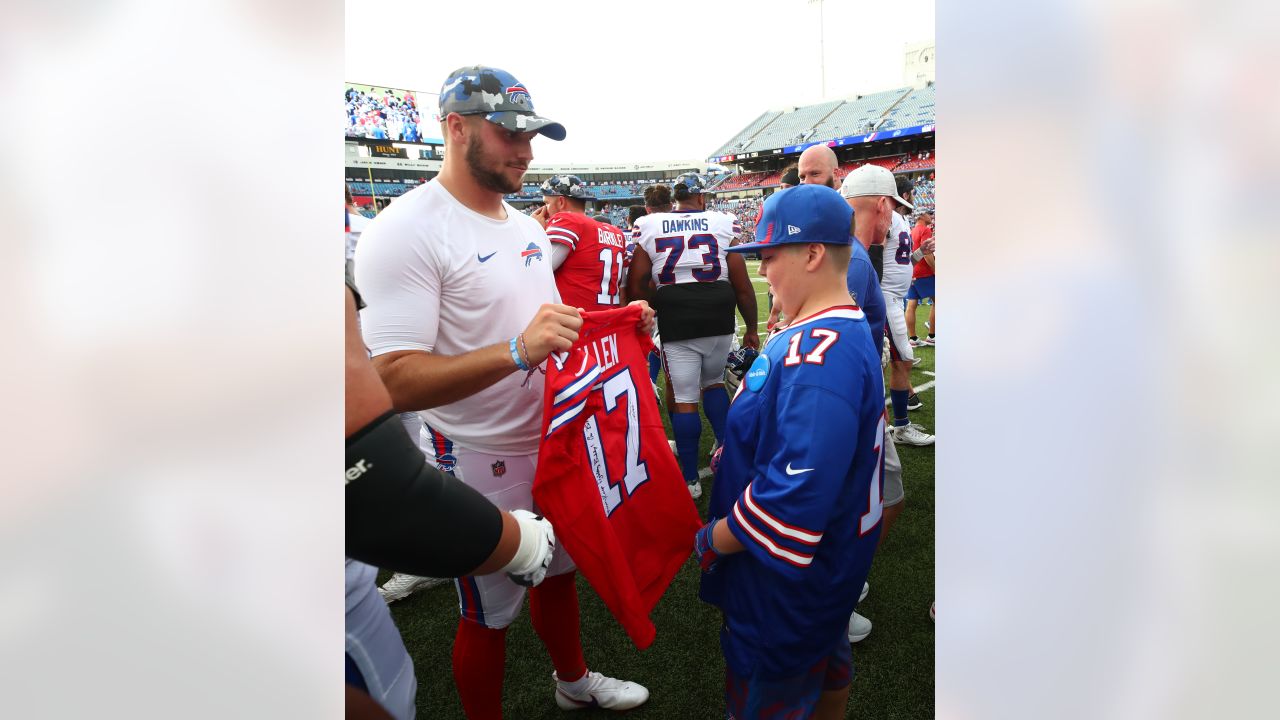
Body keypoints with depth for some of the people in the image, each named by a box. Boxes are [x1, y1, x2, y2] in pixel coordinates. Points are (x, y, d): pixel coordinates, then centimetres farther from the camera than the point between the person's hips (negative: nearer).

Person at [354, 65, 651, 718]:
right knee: (488, 613, 10)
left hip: (556, 439, 8)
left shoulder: (528, 227, 7)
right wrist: (518, 351, -39)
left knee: (559, 569, 26)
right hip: (481, 461, -8)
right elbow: (394, 381, -28)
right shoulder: (405, 234, -21)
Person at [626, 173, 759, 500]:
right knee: (713, 382, 25)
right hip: (719, 319, 1)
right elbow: (743, 286, 2)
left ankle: (690, 479, 14)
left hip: (675, 321, -1)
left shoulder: (648, 227, 3)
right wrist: (751, 328, 13)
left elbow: (636, 286, 2)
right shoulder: (725, 224, 2)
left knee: (684, 398, 6)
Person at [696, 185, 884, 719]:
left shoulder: (817, 355, -31)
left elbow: (794, 495, -37)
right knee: (826, 665, 28)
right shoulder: (847, 331, 4)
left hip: (788, 585, -10)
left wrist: (711, 541, -23)